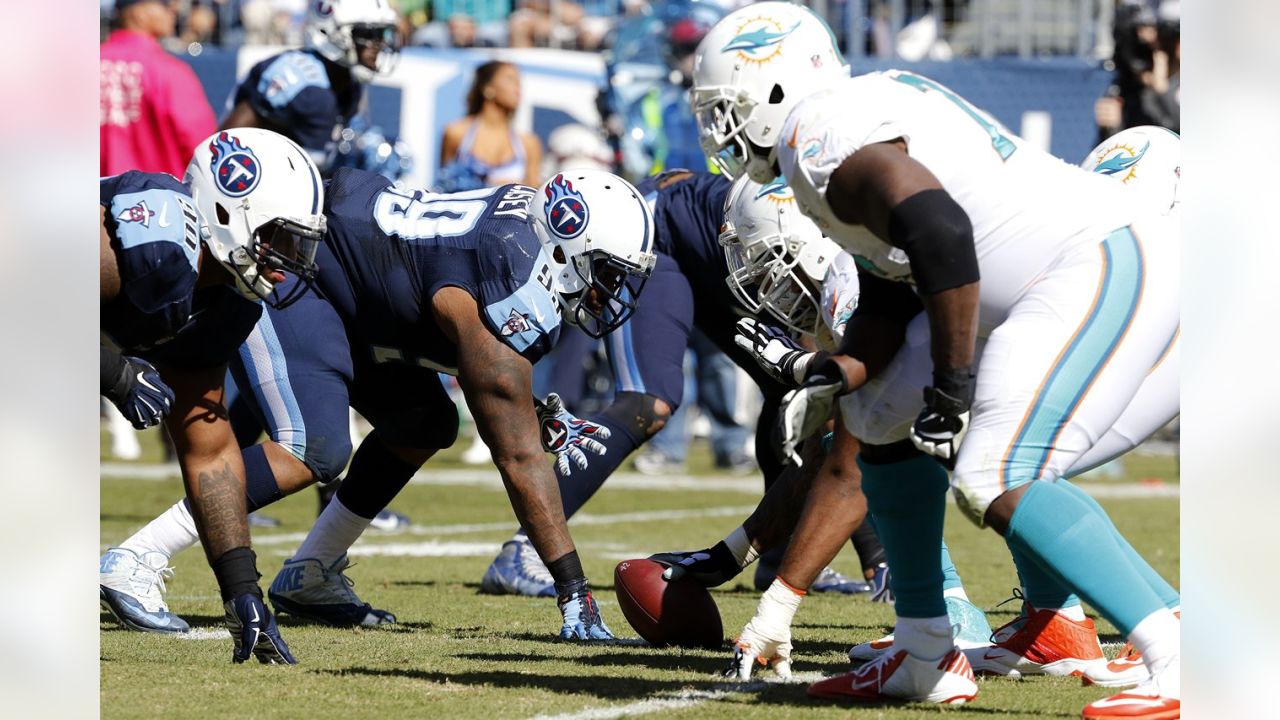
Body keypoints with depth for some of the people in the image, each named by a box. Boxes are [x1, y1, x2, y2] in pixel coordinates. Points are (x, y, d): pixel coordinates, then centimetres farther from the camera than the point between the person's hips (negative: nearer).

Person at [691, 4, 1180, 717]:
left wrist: (951, 389, -20)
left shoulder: (820, 138, -11)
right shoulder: (872, 108, 21)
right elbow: (902, 300, 23)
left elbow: (940, 234, -27)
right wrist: (830, 381, 7)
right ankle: (926, 659, 22)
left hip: (1108, 264, -11)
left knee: (996, 483, -22)